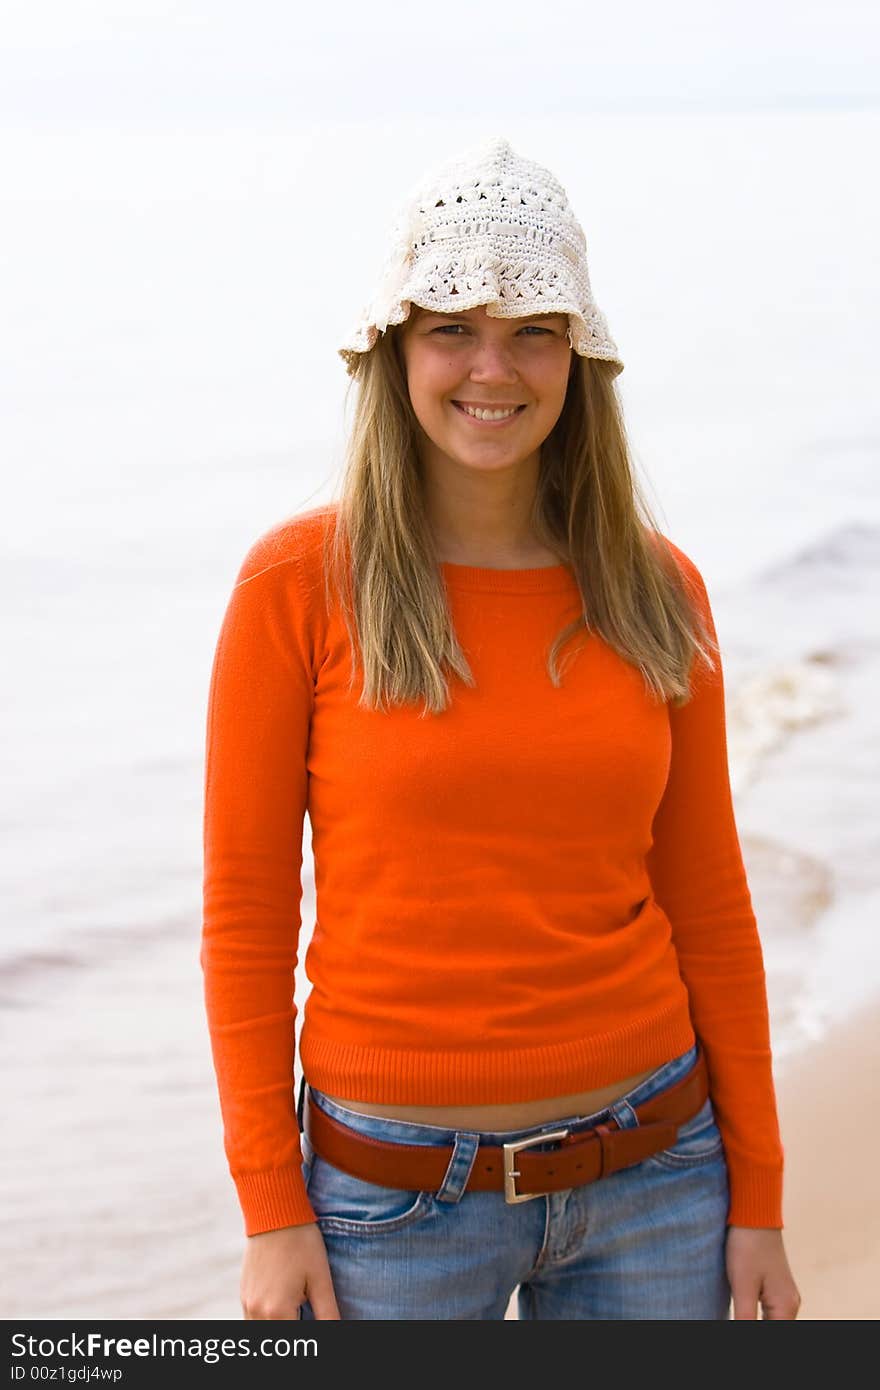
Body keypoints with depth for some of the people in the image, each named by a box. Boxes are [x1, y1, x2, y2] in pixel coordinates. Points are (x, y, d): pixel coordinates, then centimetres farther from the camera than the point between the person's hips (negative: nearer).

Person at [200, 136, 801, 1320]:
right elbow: (244, 910, -5)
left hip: (651, 1173, 3)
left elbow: (707, 900, 5)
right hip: (397, 1192, -2)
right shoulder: (300, 583, -8)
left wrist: (757, 1199, 6)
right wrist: (271, 1205, -6)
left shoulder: (658, 590, 0)